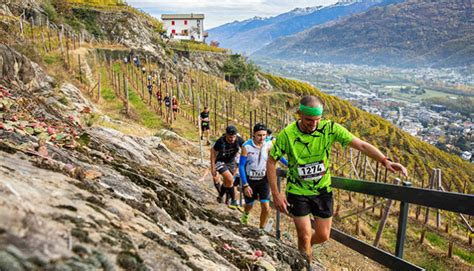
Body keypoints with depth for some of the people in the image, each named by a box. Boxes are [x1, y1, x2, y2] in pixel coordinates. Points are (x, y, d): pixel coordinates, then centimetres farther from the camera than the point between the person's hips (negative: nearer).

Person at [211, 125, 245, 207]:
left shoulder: (239, 140, -23)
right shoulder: (220, 141, -29)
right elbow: (213, 152, -14)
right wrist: (213, 167, -12)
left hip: (231, 161, 4)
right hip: (220, 161, -4)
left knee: (227, 181, 13)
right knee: (230, 179, -22)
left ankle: (220, 196, 41)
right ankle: (233, 200, -5)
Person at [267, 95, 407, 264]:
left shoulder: (329, 128, -16)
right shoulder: (287, 134, -20)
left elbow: (361, 145, -19)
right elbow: (271, 162, -10)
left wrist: (385, 161, -33)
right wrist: (276, 194, -12)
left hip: (323, 189, 2)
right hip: (298, 191, -2)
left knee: (323, 236, 9)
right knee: (305, 236, 0)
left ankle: (304, 248, 42)